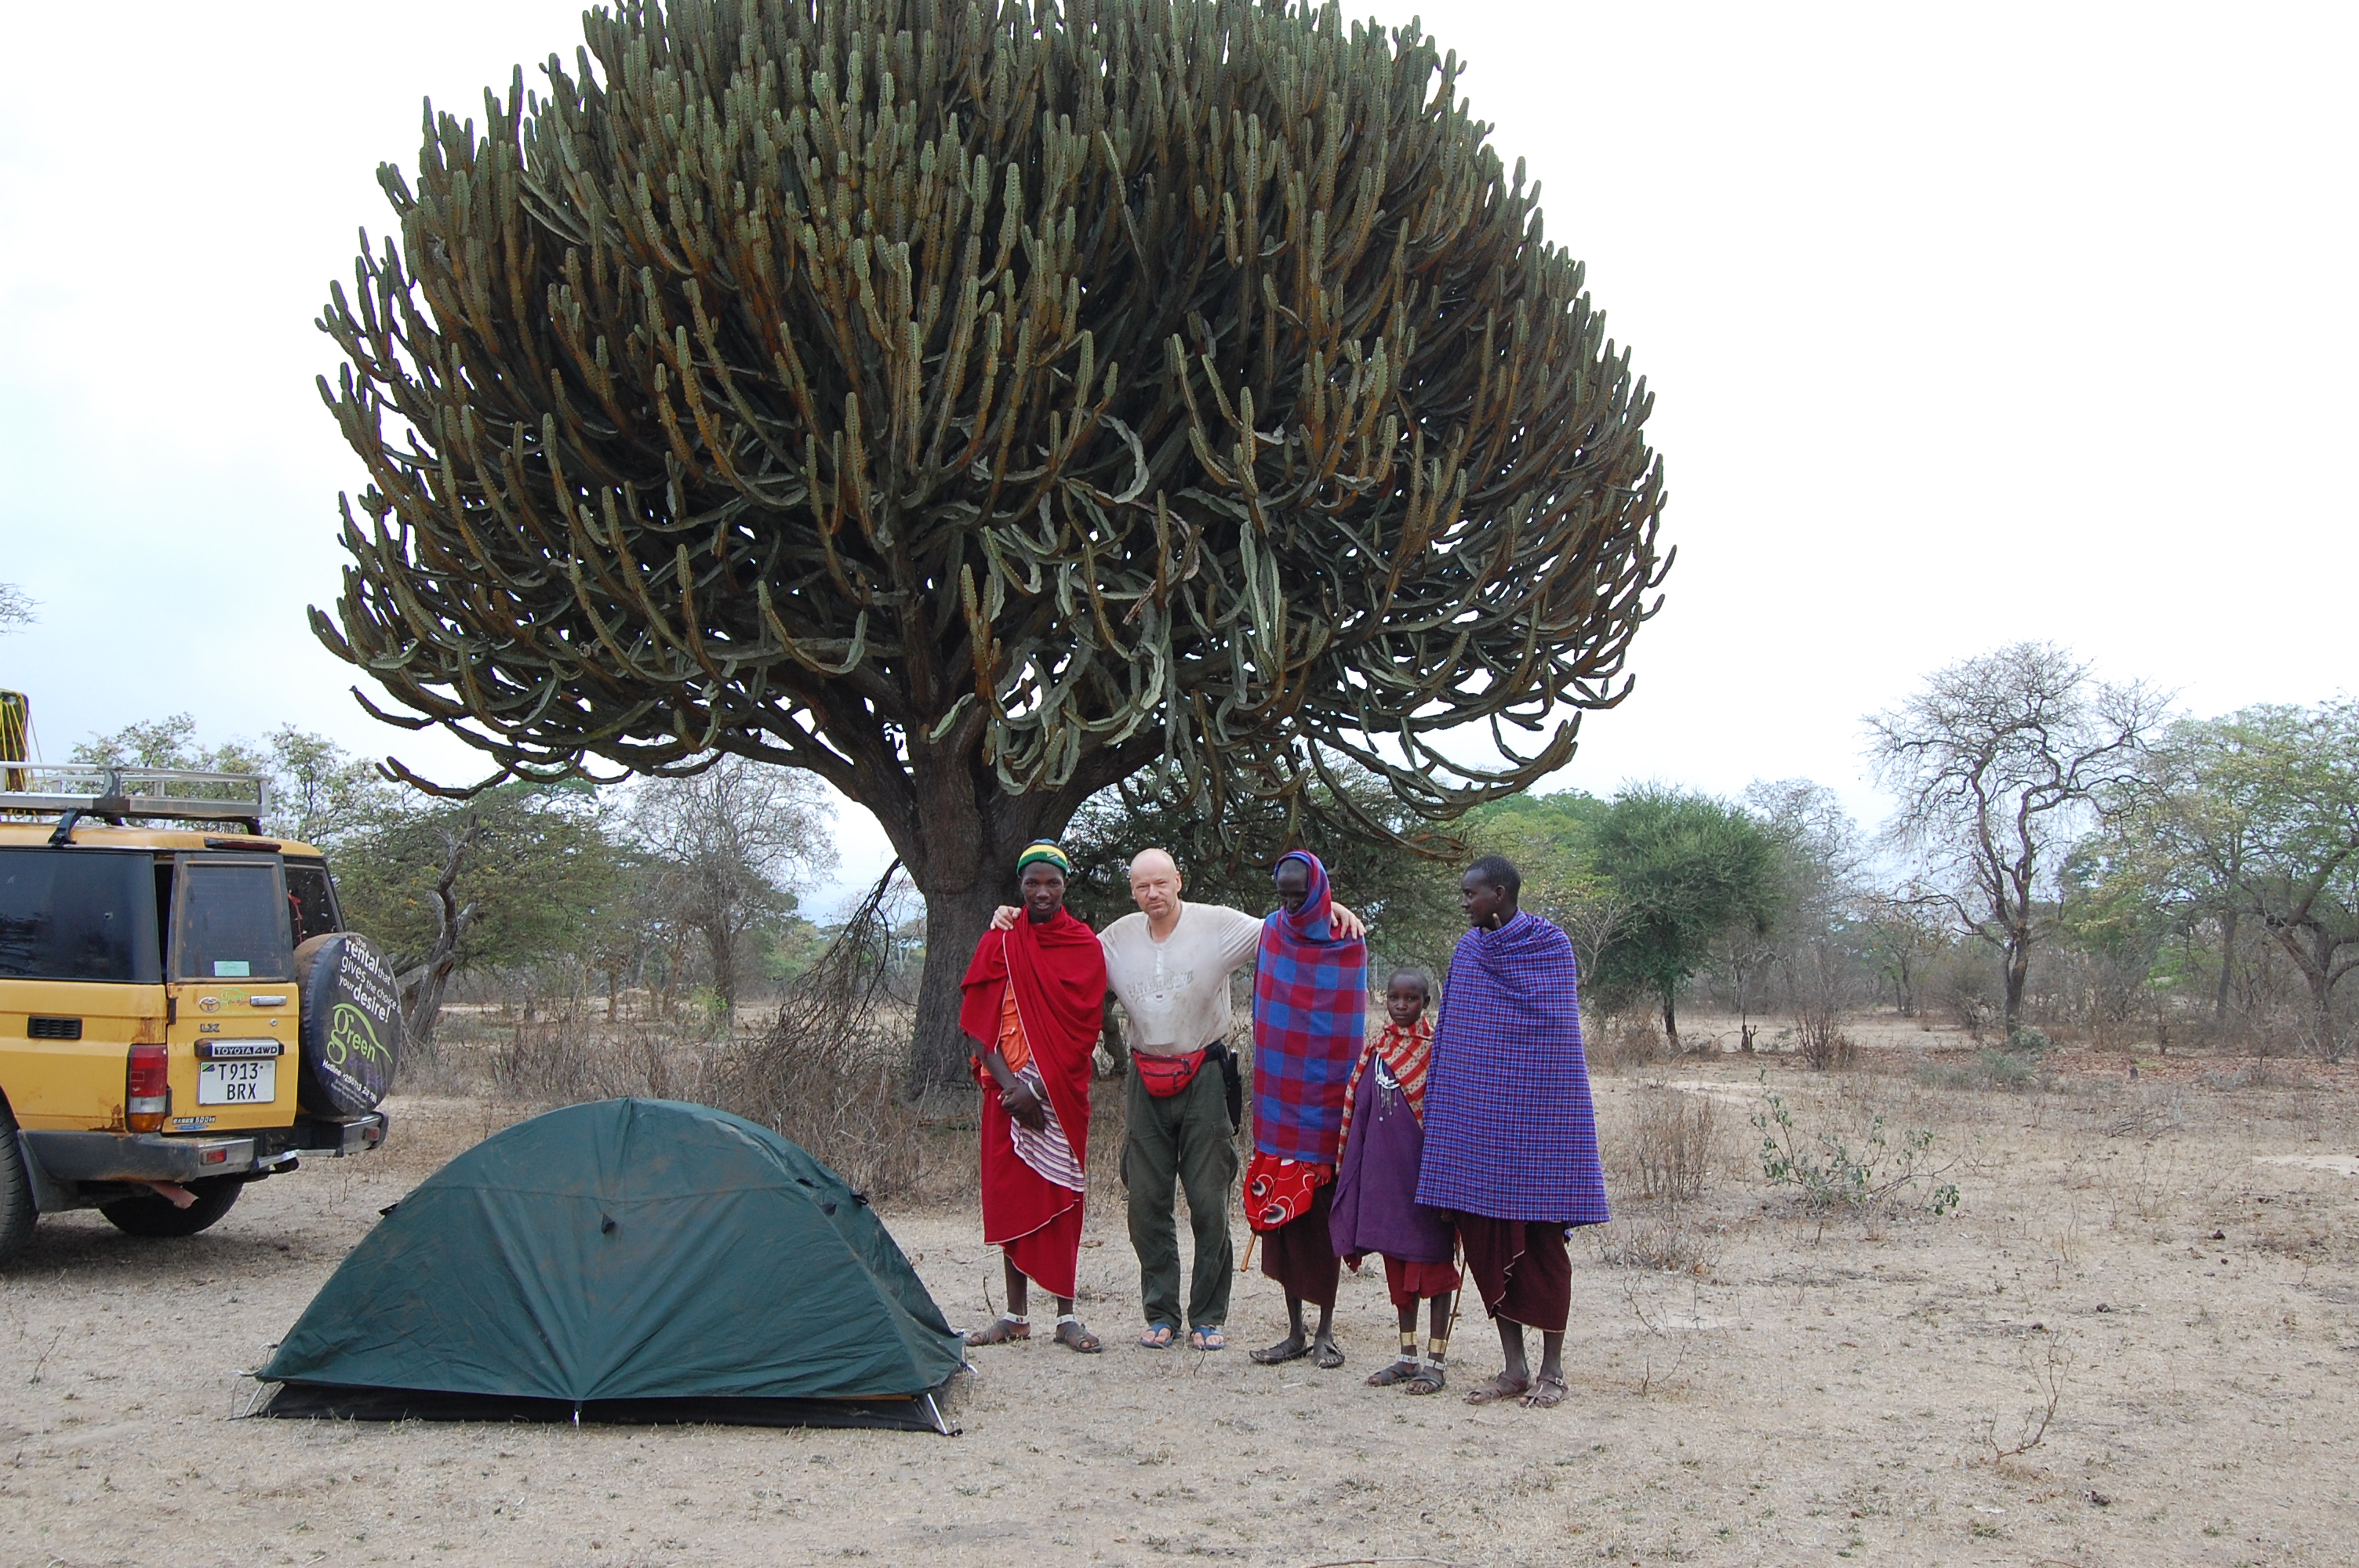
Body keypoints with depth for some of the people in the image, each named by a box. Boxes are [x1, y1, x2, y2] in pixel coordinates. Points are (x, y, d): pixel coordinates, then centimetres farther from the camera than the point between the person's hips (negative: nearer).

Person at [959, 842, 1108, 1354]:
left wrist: (1040, 1087, -14)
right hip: (1008, 1090, 1)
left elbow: (1083, 1028, -4)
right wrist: (1011, 1085, -12)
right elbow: (978, 1023, 0)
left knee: (1060, 1197, -1)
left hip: (1062, 1093, -1)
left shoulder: (1085, 946, 2)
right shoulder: (999, 942, 4)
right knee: (1010, 1194, 4)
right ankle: (1015, 1315, 11)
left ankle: (1066, 1317, 2)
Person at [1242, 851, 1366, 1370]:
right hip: (1280, 1099, 3)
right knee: (1282, 1210, 4)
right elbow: (1264, 1015, 11)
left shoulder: (1347, 942, -2)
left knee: (1323, 1212, 0)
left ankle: (1325, 1331, 9)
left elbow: (1352, 1028, 1)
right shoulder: (1272, 933, 5)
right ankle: (1295, 1331, 11)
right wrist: (1264, 1088, 7)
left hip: (1326, 1096, -3)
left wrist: (1350, 1092, -4)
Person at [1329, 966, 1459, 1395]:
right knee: (1397, 1265, 12)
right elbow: (1359, 1115, 13)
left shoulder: (1437, 1050, -5)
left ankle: (1436, 1360, 6)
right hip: (1384, 1172, 5)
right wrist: (1353, 1175, 9)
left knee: (1433, 1261, 0)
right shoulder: (1376, 1051, 10)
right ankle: (1408, 1356, 20)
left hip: (1426, 1168, -5)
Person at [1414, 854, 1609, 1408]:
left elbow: (1559, 1036, -1)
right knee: (1484, 1239, 4)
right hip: (1475, 1114, 5)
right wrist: (1443, 1110, 12)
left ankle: (1552, 1370, 10)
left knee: (1541, 1240, 0)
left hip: (1532, 1112, -5)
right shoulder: (1468, 950, 10)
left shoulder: (1551, 946, -3)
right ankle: (1514, 1367, 13)